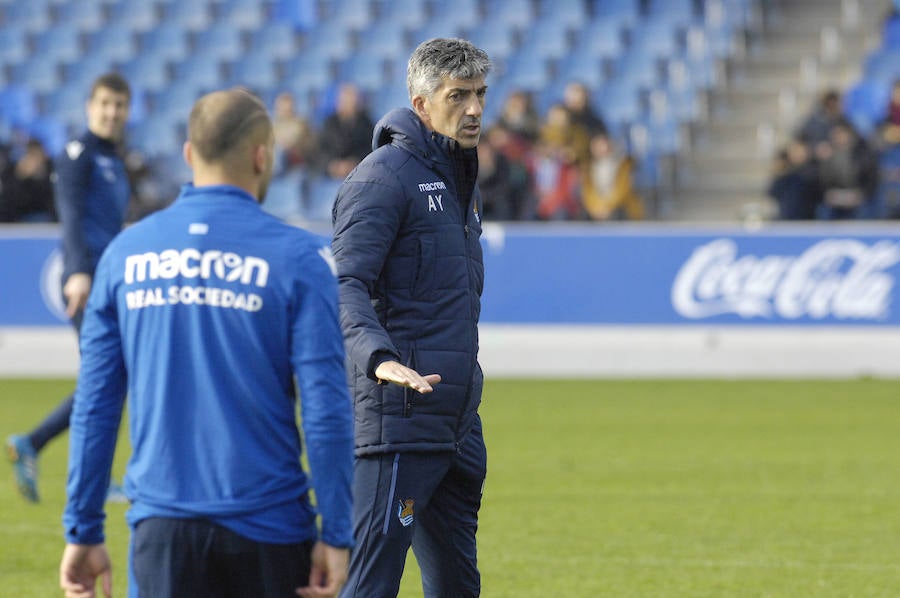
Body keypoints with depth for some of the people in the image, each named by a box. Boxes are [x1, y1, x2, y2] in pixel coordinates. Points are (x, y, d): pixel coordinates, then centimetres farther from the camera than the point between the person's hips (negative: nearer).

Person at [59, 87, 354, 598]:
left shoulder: (126, 252, 5)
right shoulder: (297, 258, -5)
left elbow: (95, 404, 6)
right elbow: (327, 408, -9)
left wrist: (83, 531, 11)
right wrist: (337, 535, -4)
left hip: (162, 530, 2)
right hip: (267, 527, -2)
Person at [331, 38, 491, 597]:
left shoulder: (462, 182, 20)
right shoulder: (383, 177, -9)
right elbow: (346, 286, -20)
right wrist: (378, 357, -35)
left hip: (459, 421, 9)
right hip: (399, 421, -9)